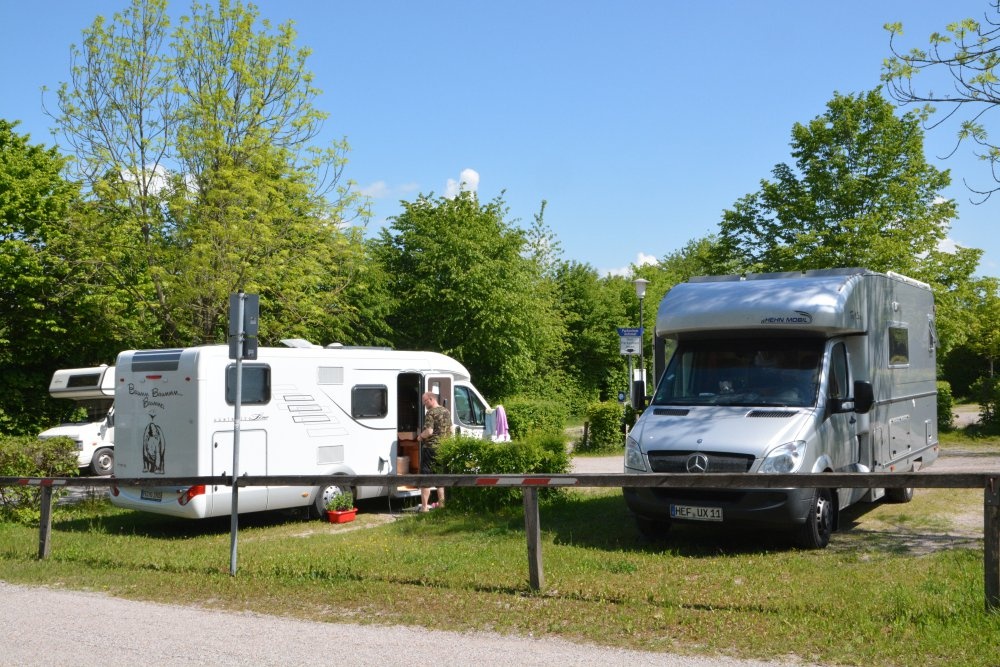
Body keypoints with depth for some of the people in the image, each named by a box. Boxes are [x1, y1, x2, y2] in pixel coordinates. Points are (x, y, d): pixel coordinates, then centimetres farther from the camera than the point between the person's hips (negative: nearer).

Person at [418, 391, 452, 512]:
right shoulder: (446, 412, 11)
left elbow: (429, 431, -23)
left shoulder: (431, 413, -15)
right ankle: (441, 503, 23)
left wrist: (420, 436, -5)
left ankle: (424, 506, -4)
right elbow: (450, 430, 18)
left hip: (431, 448, -8)